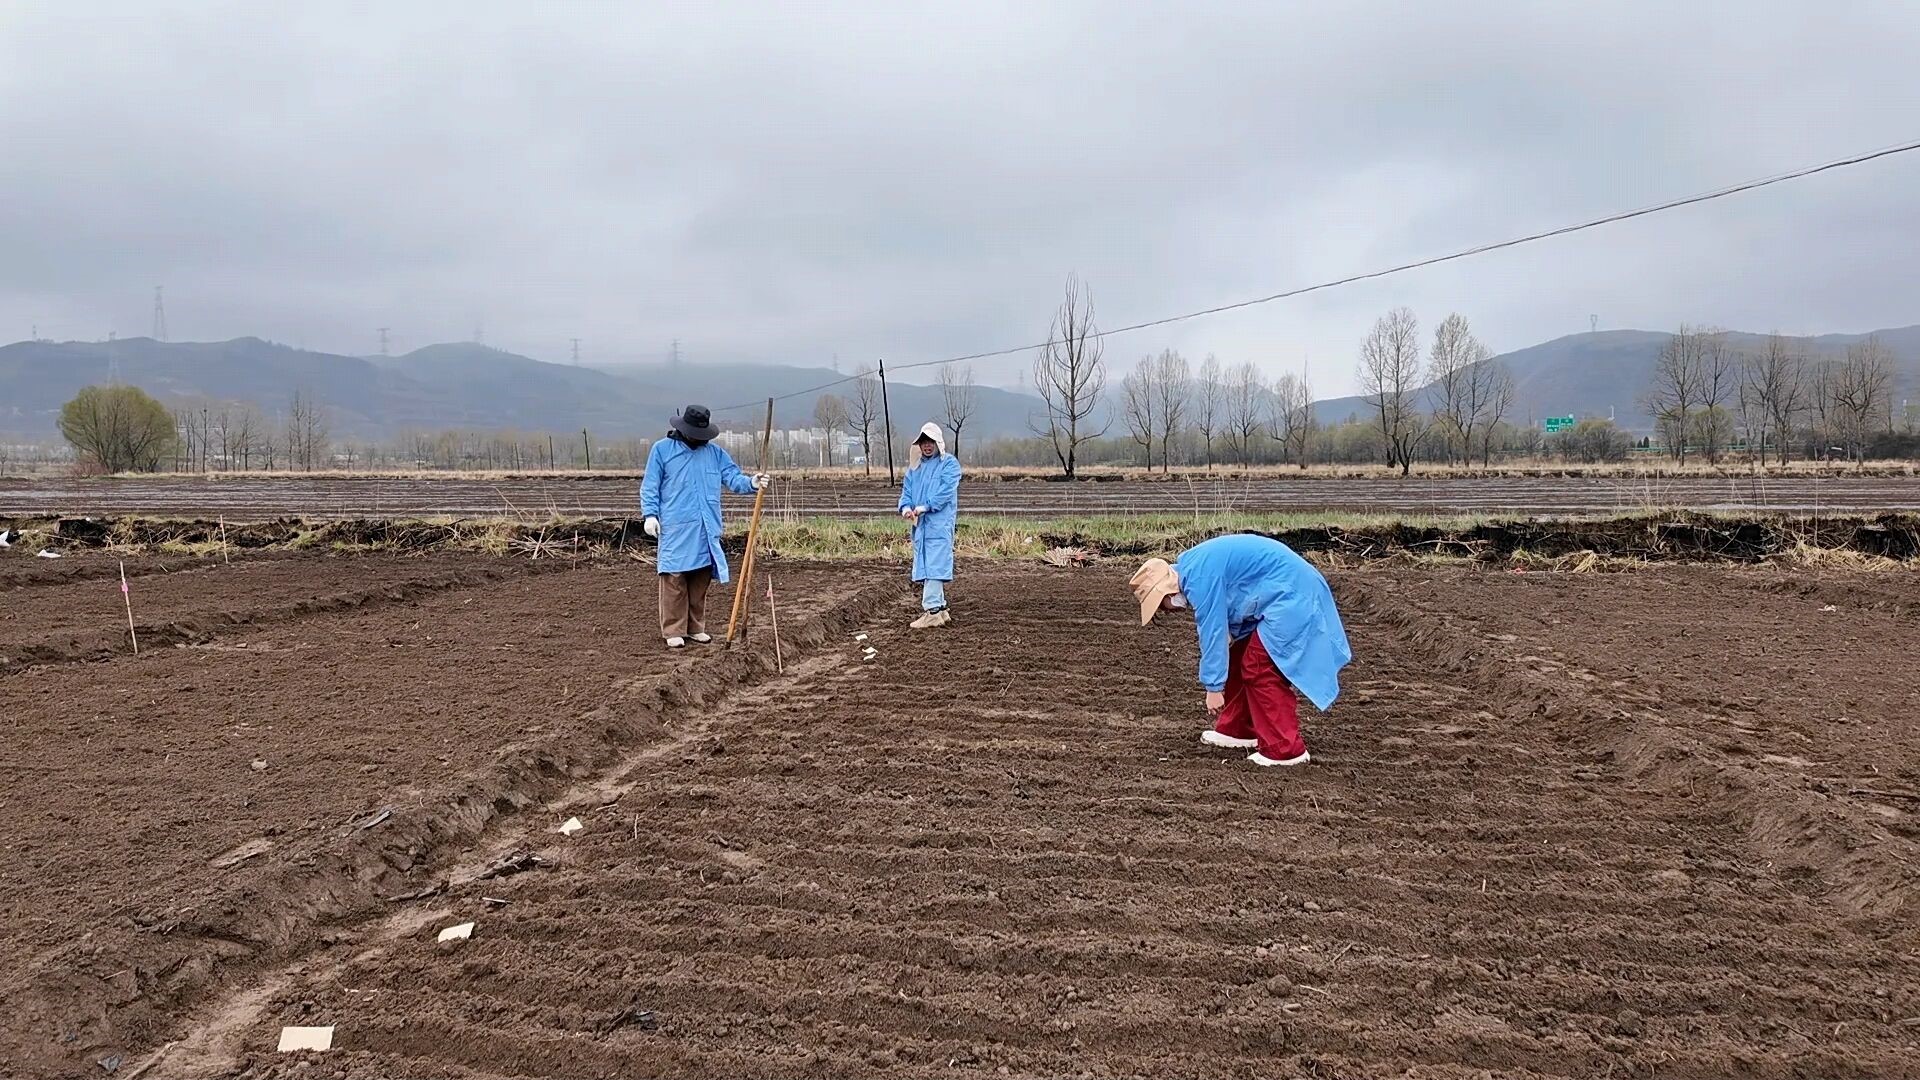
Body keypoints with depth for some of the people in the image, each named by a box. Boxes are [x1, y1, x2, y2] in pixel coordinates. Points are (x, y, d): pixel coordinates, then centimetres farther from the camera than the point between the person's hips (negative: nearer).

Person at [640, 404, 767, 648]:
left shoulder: (716, 453, 13)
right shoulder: (662, 450, 3)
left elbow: (733, 478, 5)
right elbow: (650, 486, 2)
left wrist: (751, 483, -16)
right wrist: (650, 514, -9)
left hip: (706, 529, 4)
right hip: (675, 529, -4)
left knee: (701, 580, 9)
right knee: (674, 579, -5)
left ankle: (696, 627, 19)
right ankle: (674, 631, 1)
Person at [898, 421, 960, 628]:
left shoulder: (949, 463, -2)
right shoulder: (915, 466, 19)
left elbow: (946, 490, -13)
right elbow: (906, 489, 15)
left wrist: (925, 506, -21)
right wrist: (905, 506, -7)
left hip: (939, 523, -8)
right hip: (919, 525, 8)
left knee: (935, 566, -13)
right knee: (924, 567, 10)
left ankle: (932, 611, -15)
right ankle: (941, 608, 18)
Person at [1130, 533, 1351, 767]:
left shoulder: (1199, 578, -21)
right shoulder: (1190, 568, 11)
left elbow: (1212, 633, -19)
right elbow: (1219, 626, 18)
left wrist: (1213, 687, -12)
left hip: (1289, 596, -11)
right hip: (1284, 595, 11)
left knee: (1260, 671, -10)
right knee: (1238, 662, 15)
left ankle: (1285, 750, -7)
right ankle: (1237, 730, 25)